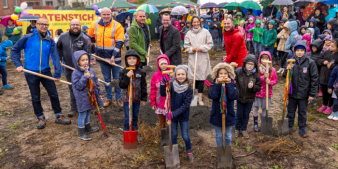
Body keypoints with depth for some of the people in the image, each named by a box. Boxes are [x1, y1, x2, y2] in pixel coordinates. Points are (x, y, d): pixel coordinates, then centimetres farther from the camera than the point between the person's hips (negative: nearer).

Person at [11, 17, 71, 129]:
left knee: (54, 95, 6)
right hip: (31, 73, -2)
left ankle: (59, 116, 22)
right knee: (35, 98, 10)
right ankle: (41, 118, 26)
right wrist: (18, 65, -10)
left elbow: (55, 57, -5)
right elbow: (14, 50, 1)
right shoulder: (28, 38, -7)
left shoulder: (50, 40, -1)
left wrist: (57, 74, -9)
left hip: (46, 72, 2)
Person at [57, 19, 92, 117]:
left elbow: (87, 55, -12)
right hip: (69, 69, 3)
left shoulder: (85, 39, -8)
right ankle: (73, 108, 27)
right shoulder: (63, 37, 2)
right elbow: (58, 48, 18)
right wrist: (59, 59, 8)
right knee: (72, 88, 14)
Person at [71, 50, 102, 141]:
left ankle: (88, 128, 42)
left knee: (88, 113, 23)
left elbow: (96, 82, 12)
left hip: (91, 96, 6)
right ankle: (81, 133, 16)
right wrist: (85, 77, -28)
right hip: (82, 98, -6)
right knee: (82, 115, 3)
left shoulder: (91, 71, 3)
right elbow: (78, 86, -22)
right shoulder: (75, 73, -16)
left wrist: (99, 93, 14)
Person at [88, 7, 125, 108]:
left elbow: (119, 43, -13)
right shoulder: (95, 25, 2)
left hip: (115, 58, -3)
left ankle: (118, 98, 20)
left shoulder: (117, 26, -9)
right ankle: (109, 98, 26)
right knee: (106, 79, 13)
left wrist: (114, 56, -19)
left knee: (117, 79, 6)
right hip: (102, 57, 3)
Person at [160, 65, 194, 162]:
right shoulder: (172, 84, -12)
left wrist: (174, 114, -23)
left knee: (185, 136, 5)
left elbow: (186, 105, -17)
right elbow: (163, 94, -23)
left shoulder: (189, 89, -15)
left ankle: (189, 151, 34)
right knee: (173, 134, 15)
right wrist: (163, 84, -39)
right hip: (172, 114, 1)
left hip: (183, 116, -1)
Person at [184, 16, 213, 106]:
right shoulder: (189, 33, 6)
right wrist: (192, 49, -9)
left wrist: (201, 48, -9)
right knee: (195, 77, 4)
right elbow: (186, 45, 9)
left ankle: (200, 98, 3)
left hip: (203, 58, -1)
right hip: (193, 58, 2)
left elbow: (210, 44, 3)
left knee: (201, 78, -3)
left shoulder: (205, 32, 3)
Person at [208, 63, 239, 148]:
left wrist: (229, 84, -25)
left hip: (229, 114, 0)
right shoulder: (214, 84, -6)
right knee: (218, 135, 16)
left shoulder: (232, 84, -6)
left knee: (228, 135, 16)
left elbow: (234, 96, -23)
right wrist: (217, 84, -28)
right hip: (217, 114, 0)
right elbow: (211, 96, -23)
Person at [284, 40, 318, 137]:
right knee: (291, 111, 14)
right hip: (292, 92, 2)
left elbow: (314, 79, -6)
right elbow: (285, 76, 7)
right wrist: (288, 70, -16)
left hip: (304, 93, -2)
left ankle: (302, 128, 28)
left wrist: (312, 94, -7)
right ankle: (289, 126, 30)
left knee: (302, 112, 11)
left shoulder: (310, 63, -9)